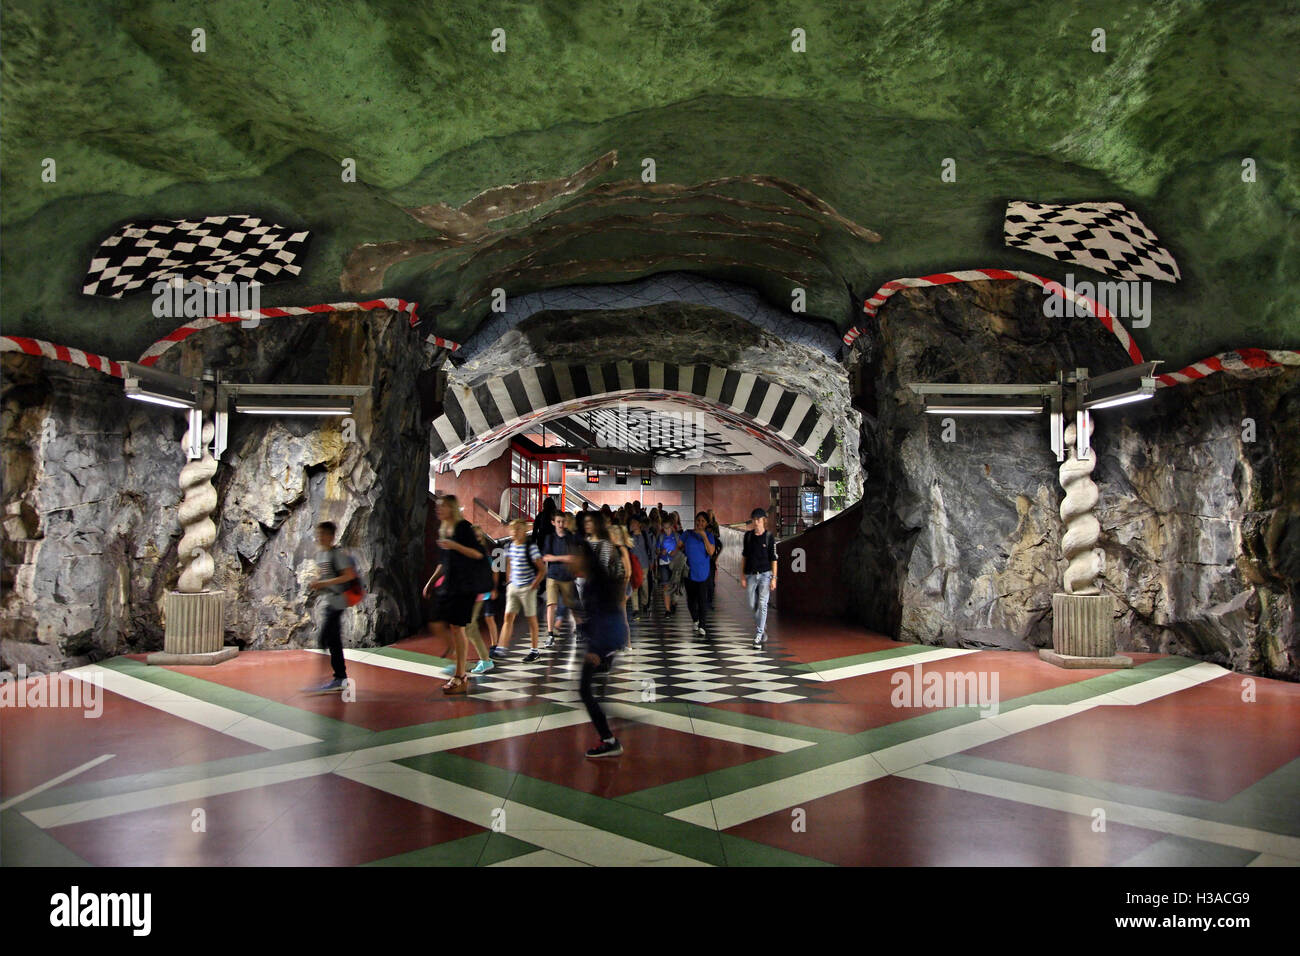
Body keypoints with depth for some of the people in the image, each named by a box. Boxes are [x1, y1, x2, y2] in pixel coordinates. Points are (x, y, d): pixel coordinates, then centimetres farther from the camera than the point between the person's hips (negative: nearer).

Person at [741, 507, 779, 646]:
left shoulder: (769, 537, -2)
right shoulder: (748, 536, 6)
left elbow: (773, 559, -2)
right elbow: (744, 557, 10)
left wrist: (774, 578, -7)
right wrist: (742, 576, 6)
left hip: (765, 574, -3)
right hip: (751, 575, 3)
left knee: (762, 605, -9)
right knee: (753, 605, 7)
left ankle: (759, 635, -6)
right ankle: (762, 626, 32)